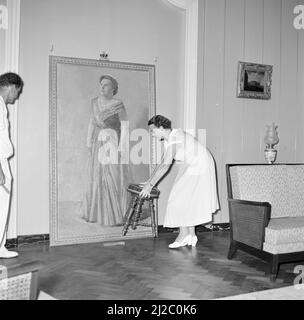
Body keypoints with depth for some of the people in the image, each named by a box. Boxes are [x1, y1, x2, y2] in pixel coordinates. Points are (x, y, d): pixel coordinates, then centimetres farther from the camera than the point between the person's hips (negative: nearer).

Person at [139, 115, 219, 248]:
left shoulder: (174, 138, -24)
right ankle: (191, 235, 19)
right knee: (189, 200, 12)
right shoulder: (169, 139, 6)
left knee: (181, 199, -7)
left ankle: (184, 234, 4)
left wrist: (150, 185, -25)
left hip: (199, 166, -10)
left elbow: (165, 166, -29)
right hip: (190, 167, 10)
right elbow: (162, 163, 11)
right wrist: (149, 181, 9)